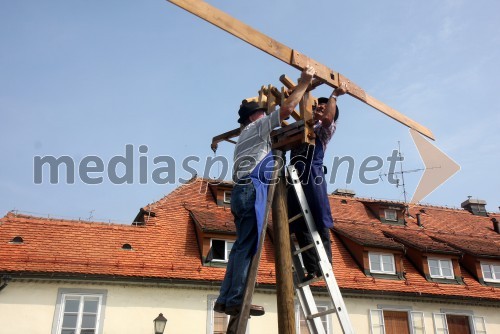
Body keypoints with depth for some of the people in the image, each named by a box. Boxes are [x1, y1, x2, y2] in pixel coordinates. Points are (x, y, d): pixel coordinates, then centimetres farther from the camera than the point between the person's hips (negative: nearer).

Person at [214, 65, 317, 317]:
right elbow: (287, 109, -1)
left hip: (243, 191, 9)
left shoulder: (247, 137, 34)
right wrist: (304, 83, 7)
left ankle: (225, 299, 3)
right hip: (252, 190, -9)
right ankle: (235, 300, -17)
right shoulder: (256, 127, 8)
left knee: (242, 246, 6)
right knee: (248, 247, -13)